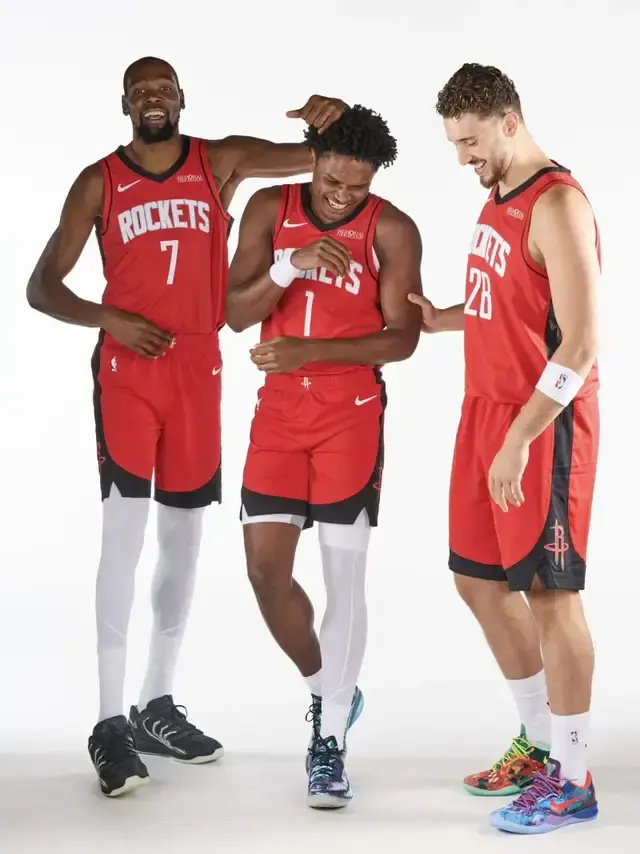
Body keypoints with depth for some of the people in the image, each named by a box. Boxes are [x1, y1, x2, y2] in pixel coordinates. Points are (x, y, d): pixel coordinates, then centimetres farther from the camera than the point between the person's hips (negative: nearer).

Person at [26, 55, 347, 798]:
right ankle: (111, 721, -9)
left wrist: (330, 121, -24)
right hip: (126, 369, -3)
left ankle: (157, 705, 21)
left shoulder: (223, 161, 5)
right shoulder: (99, 181, 1)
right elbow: (41, 286, 2)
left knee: (183, 535, 9)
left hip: (198, 369, 3)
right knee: (124, 532, -12)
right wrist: (108, 318, -15)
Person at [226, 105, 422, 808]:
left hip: (352, 414, -3)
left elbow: (402, 337, -11)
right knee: (265, 569, 0)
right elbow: (235, 313, -3)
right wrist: (290, 266, -21)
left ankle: (329, 740, 7)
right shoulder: (269, 209, 1)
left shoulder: (392, 230, -8)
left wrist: (307, 350, -21)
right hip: (279, 411, 3)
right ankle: (326, 688, 25)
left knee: (345, 577, -2)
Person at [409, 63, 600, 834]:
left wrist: (520, 439, -23)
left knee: (550, 592, -1)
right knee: (479, 577, 14)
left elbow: (580, 345, -21)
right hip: (487, 410, 9)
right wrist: (445, 319, 7)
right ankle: (540, 742, 29)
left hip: (542, 424, -9)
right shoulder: (499, 198, 12)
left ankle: (571, 779, 10)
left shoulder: (556, 205, -17)